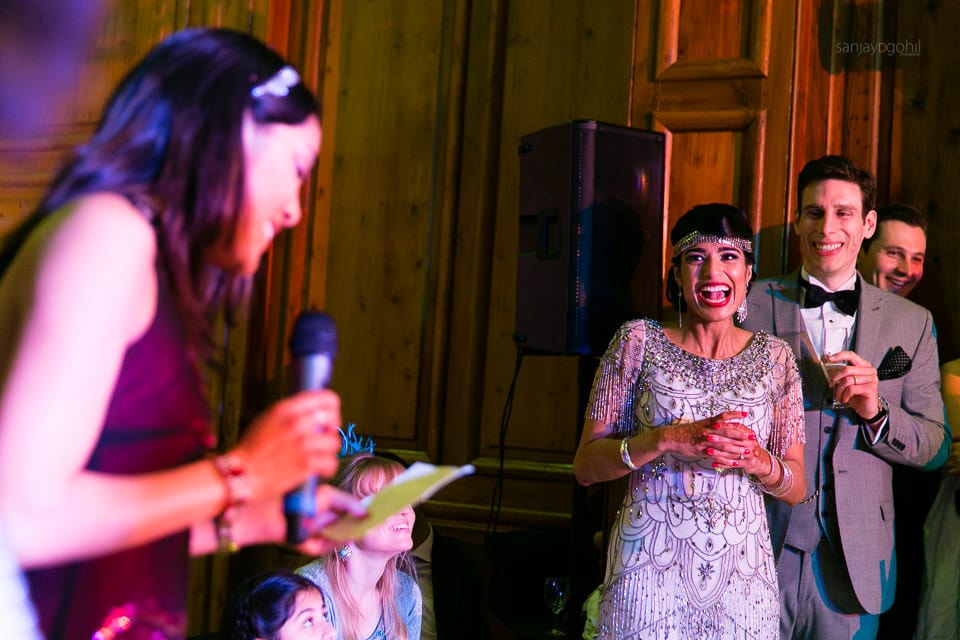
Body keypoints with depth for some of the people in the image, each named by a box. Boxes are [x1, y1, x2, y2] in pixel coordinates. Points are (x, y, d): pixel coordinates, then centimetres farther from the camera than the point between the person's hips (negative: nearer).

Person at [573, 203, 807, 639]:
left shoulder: (774, 357, 3)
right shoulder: (639, 341, -3)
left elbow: (796, 488, 6)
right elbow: (586, 466, -5)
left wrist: (758, 461, -16)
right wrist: (668, 439, -20)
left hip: (741, 574, 2)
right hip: (649, 569, -2)